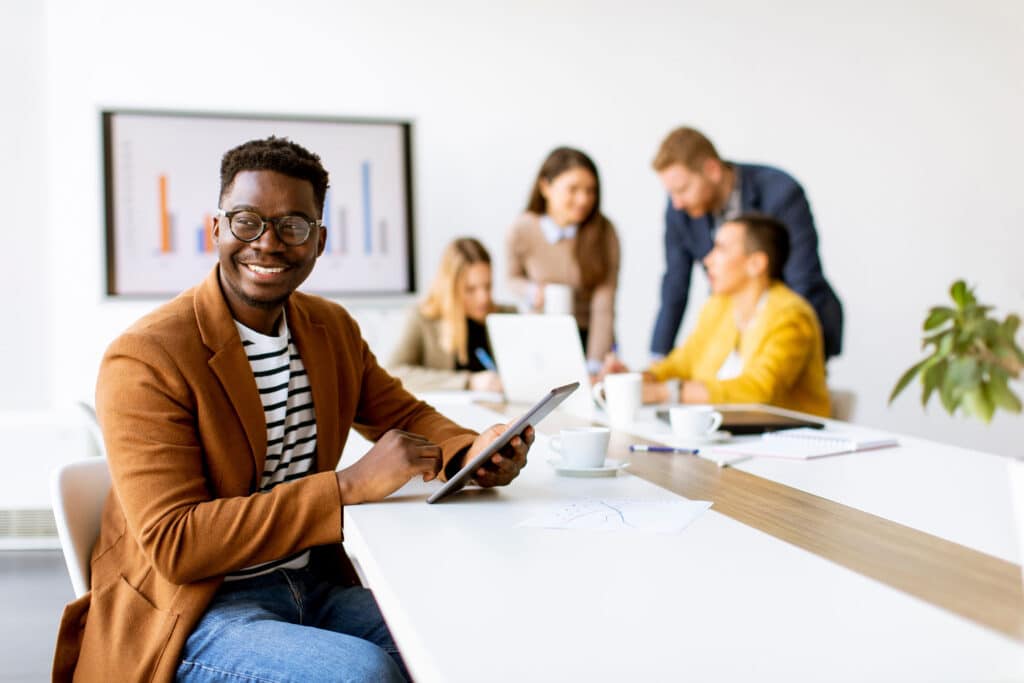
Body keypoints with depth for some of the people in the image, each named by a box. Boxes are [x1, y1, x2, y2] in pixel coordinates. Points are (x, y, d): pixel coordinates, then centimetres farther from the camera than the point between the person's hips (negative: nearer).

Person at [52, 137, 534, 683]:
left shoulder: (333, 327, 7)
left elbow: (404, 415, 16)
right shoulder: (143, 360, -16)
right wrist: (352, 485, -28)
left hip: (317, 583, 7)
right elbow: (173, 542, -22)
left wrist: (472, 453, -10)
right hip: (190, 612, -6)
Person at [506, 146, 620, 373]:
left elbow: (604, 307, -16)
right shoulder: (522, 230, -9)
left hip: (590, 336, -1)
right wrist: (532, 292, -11)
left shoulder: (603, 231, -13)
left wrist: (595, 366, -23)